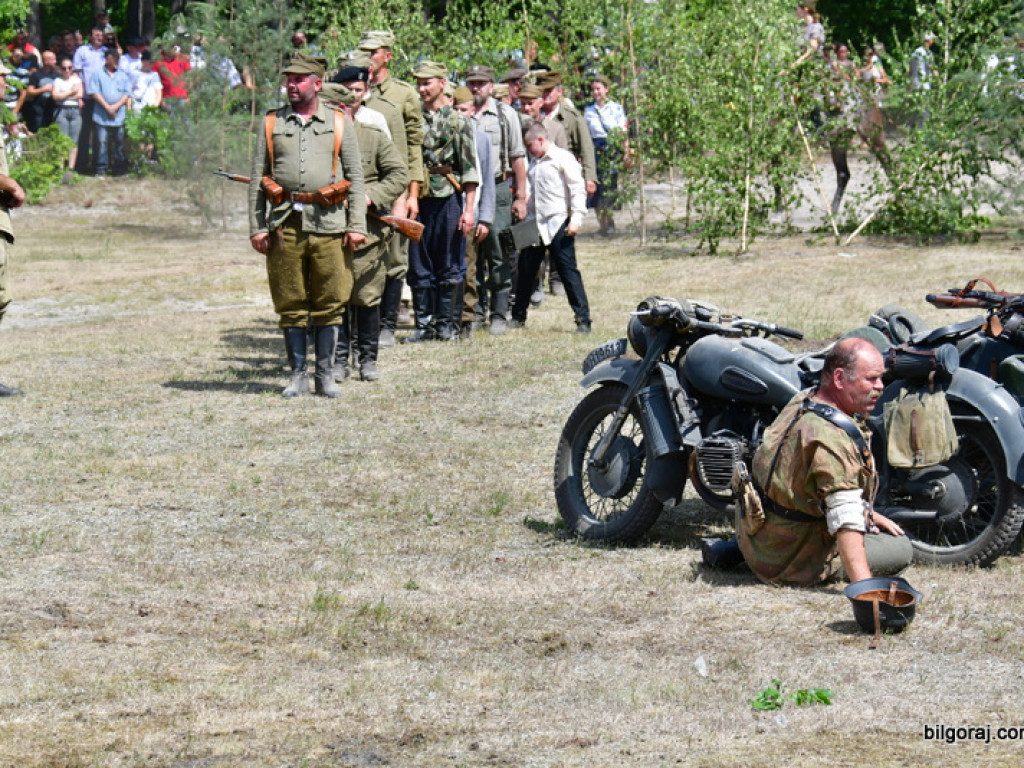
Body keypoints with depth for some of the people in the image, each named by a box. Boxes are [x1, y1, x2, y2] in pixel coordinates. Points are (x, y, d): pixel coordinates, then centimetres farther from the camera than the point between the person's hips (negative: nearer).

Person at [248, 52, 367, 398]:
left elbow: (355, 177, 8)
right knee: (290, 303, 3)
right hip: (284, 223, 1)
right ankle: (298, 374, 11)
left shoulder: (339, 123, 9)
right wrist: (257, 226, 1)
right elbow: (257, 178, 10)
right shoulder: (271, 123, 11)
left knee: (329, 304, 1)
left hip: (328, 224, -1)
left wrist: (357, 225, -1)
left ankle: (325, 375, 9)